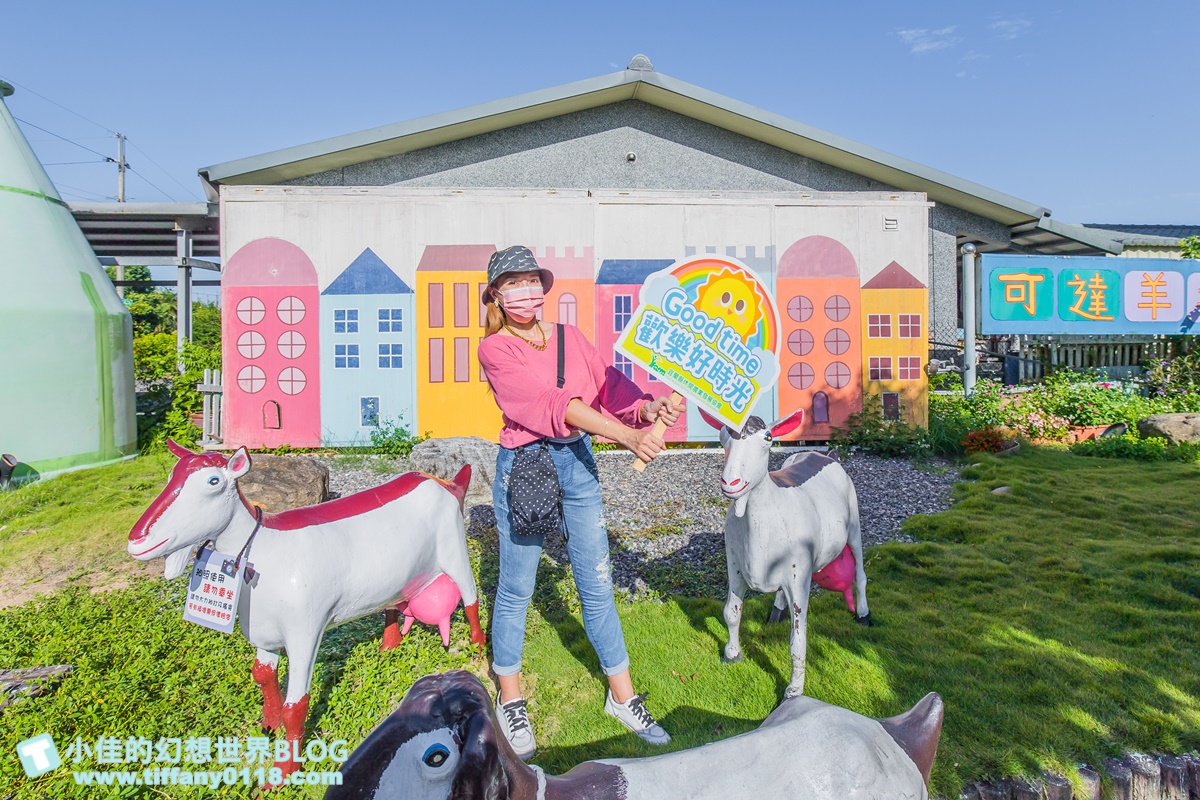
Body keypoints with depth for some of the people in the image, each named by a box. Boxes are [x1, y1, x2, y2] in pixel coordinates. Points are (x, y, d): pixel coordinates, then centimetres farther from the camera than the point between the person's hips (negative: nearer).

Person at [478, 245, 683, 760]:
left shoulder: (570, 337, 9)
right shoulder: (494, 350, -7)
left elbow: (608, 384, -3)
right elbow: (549, 402, -21)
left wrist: (648, 408, -25)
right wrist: (626, 435, -30)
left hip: (578, 464, 4)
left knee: (597, 583, 10)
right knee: (516, 587, 9)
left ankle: (622, 696, 26)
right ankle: (510, 700, 30)